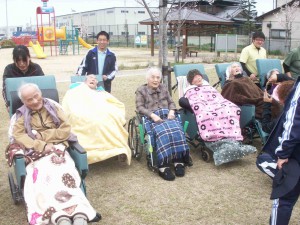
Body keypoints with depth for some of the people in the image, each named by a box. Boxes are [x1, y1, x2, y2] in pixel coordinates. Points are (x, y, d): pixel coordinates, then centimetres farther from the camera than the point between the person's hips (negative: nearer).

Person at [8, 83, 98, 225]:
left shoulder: (53, 107, 16)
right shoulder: (22, 115, 15)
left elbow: (66, 129, 7)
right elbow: (18, 135, -1)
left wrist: (42, 135, -1)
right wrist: (42, 145, -14)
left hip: (58, 148, 0)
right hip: (37, 152, 0)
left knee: (64, 173, -34)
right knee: (43, 175, -35)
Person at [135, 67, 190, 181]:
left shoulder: (163, 88, 27)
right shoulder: (141, 90, 14)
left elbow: (171, 102, 22)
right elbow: (139, 107, 2)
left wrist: (172, 111, -2)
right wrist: (152, 115, -15)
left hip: (167, 115, 4)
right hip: (152, 118, -4)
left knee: (177, 130, -33)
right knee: (163, 132, -38)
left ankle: (179, 161, -33)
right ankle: (163, 166, -42)